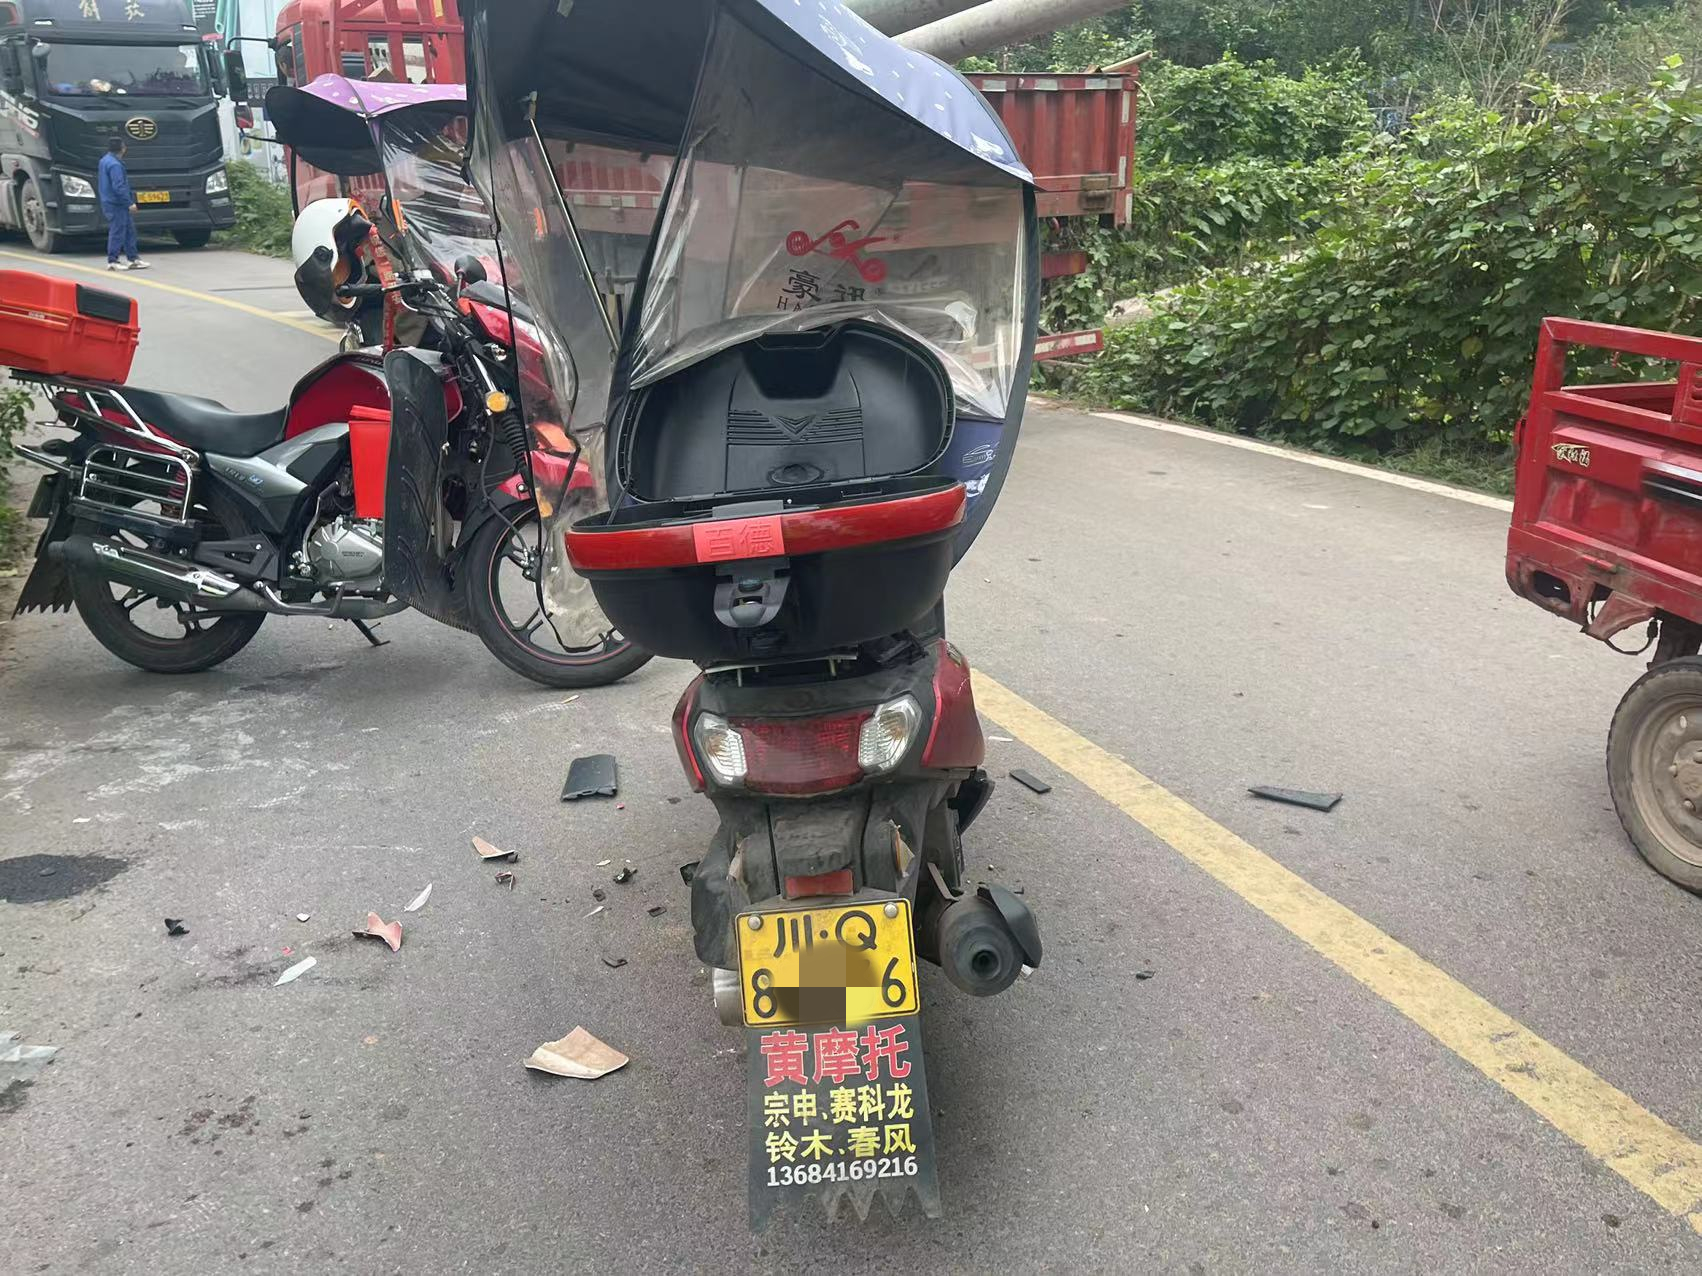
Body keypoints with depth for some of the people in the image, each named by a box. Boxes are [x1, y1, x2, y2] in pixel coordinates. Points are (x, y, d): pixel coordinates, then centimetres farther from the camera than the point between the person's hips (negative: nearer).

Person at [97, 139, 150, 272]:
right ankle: (112, 262, 0)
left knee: (129, 229, 14)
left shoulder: (105, 160, 14)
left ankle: (132, 259, 17)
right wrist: (129, 202, -18)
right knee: (117, 232, -5)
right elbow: (119, 187, -24)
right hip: (116, 205, -10)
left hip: (109, 201, 10)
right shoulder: (114, 165, -19)